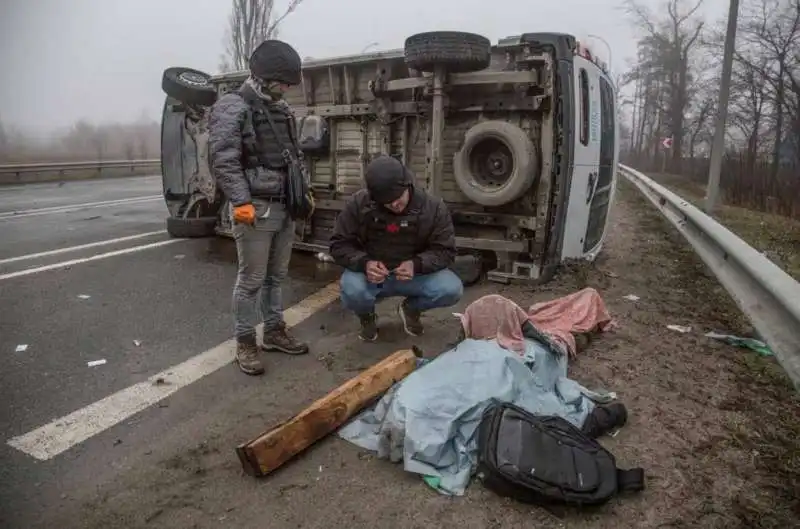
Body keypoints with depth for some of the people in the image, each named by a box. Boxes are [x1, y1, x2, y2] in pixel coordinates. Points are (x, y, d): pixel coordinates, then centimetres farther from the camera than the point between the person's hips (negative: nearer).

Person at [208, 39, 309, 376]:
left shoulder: (283, 110, 17)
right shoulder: (232, 108, -7)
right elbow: (224, 161, -16)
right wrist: (241, 202, -22)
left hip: (285, 207, 8)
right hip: (255, 209, -7)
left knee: (277, 276, 15)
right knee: (251, 280, -1)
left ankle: (274, 332, 28)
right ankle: (245, 343, 12)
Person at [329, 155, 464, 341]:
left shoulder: (434, 207, -15)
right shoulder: (358, 204, -16)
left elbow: (445, 251, -10)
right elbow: (339, 245, -9)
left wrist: (417, 264, -30)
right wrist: (364, 263, -30)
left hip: (415, 275, 1)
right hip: (370, 275, -1)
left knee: (452, 289, -25)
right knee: (352, 292, -35)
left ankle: (411, 308, 11)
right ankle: (367, 315, 7)